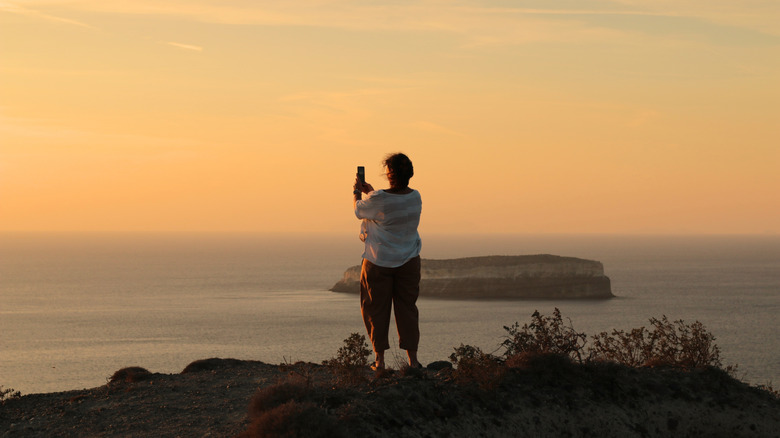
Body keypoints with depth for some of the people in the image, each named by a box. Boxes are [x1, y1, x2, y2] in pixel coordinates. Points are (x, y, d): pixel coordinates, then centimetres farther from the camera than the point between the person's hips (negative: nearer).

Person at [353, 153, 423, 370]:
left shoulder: (378, 199, -20)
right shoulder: (415, 197, -4)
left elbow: (359, 210, 2)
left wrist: (357, 192, 21)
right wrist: (371, 191, 26)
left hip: (379, 261, -4)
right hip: (408, 261, 4)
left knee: (377, 309, 8)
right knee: (407, 308, 11)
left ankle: (380, 360, 9)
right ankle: (412, 358, 8)